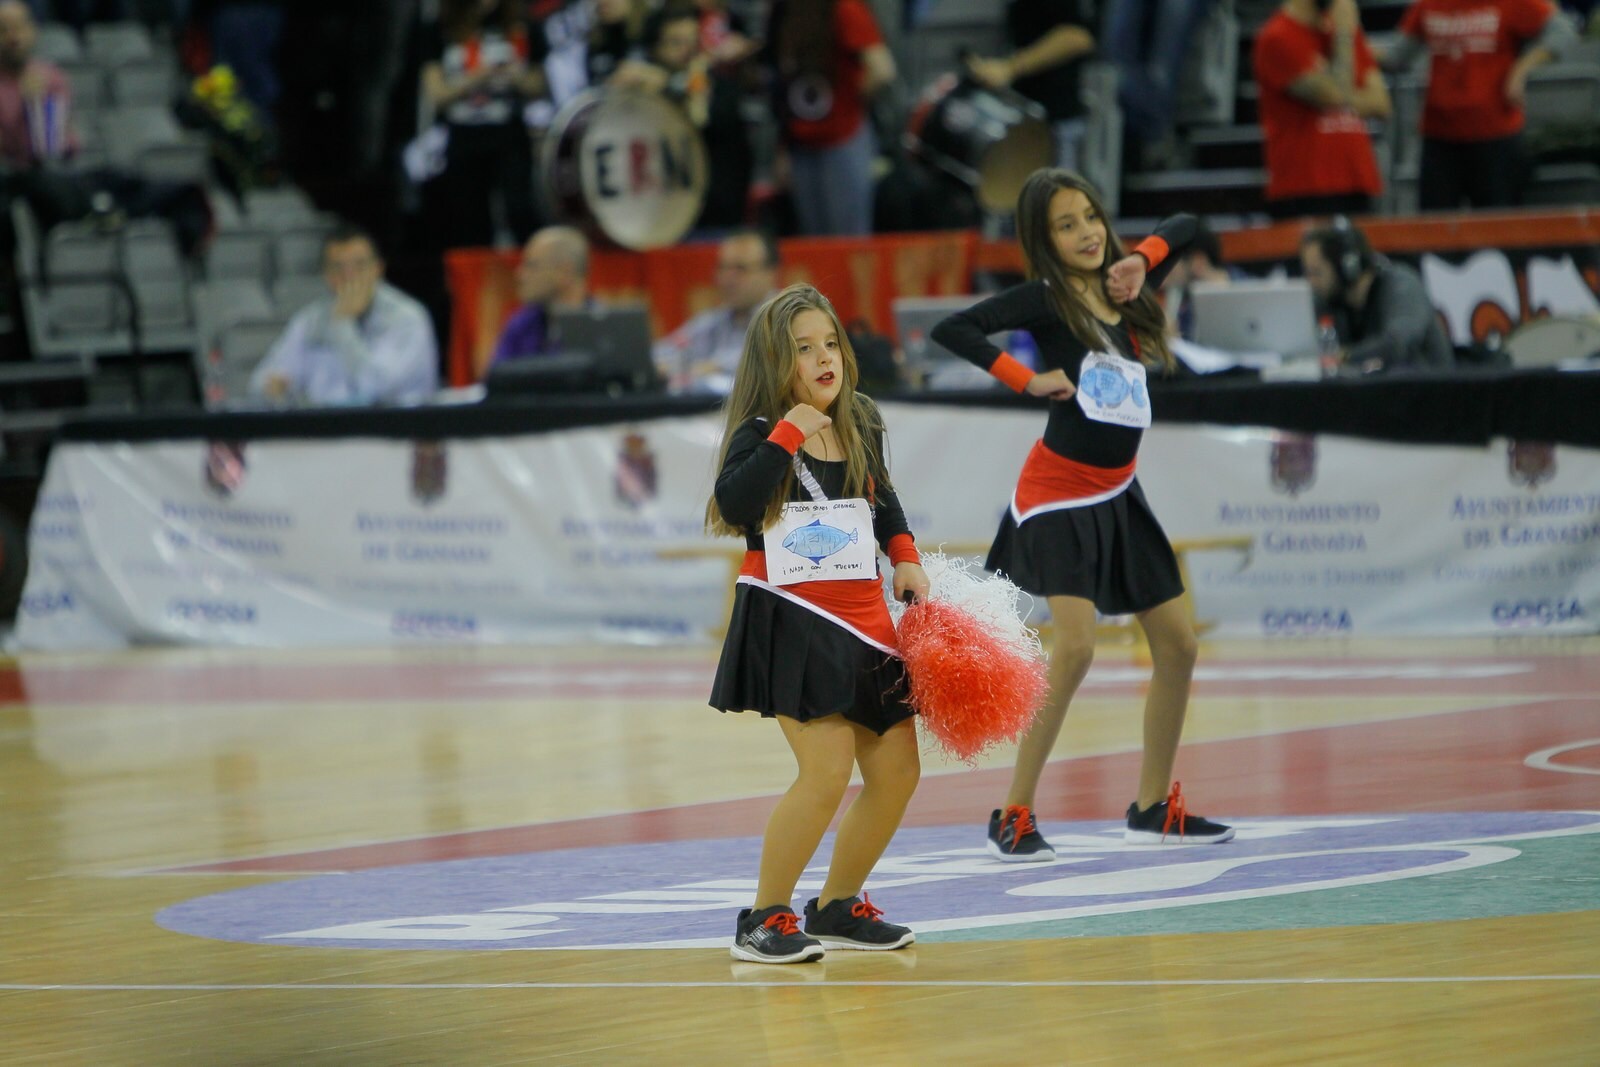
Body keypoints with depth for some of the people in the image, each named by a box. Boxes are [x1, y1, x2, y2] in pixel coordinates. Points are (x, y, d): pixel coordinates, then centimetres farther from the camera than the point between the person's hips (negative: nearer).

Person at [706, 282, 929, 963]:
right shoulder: (762, 434, -9)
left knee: (896, 771, 7)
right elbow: (734, 506, -29)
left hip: (863, 623, 7)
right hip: (790, 620, -7)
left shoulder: (861, 427, 8)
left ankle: (838, 907, 25)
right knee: (827, 770, -19)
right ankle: (763, 920, -5)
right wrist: (787, 435, -26)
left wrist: (906, 558, 13)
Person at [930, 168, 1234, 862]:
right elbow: (952, 330, -22)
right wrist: (1029, 379, -19)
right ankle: (1013, 815, -15)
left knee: (1178, 646, 9)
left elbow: (1185, 226, 18)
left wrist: (1142, 259, -1)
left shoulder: (1125, 290, 6)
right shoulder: (1045, 300, -11)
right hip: (1059, 496, -8)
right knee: (1075, 647, -21)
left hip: (1117, 495, 8)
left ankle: (1153, 807, 22)